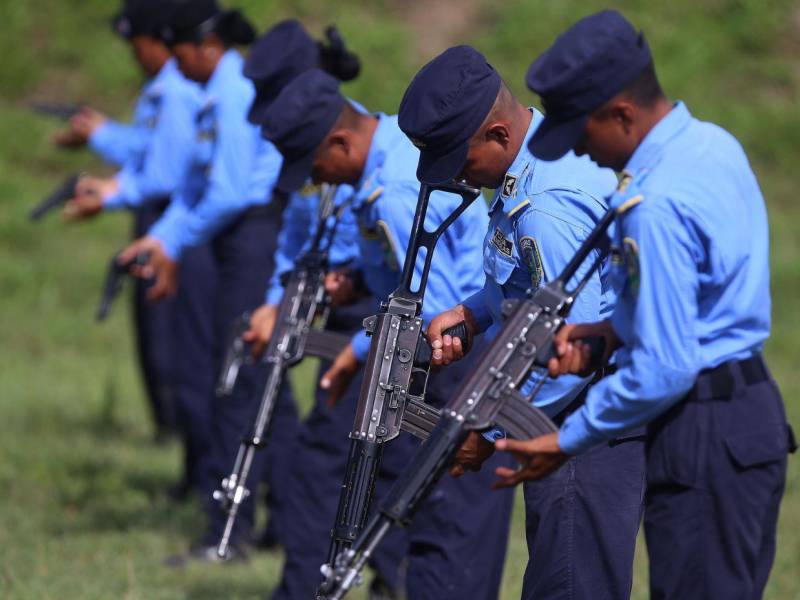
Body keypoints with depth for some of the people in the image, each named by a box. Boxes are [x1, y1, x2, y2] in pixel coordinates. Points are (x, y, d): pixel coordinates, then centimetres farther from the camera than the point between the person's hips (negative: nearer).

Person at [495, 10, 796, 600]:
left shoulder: (658, 207, -24)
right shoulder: (715, 144, 6)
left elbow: (662, 371, -23)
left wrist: (566, 442, -12)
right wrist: (615, 329, 7)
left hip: (704, 438, -10)